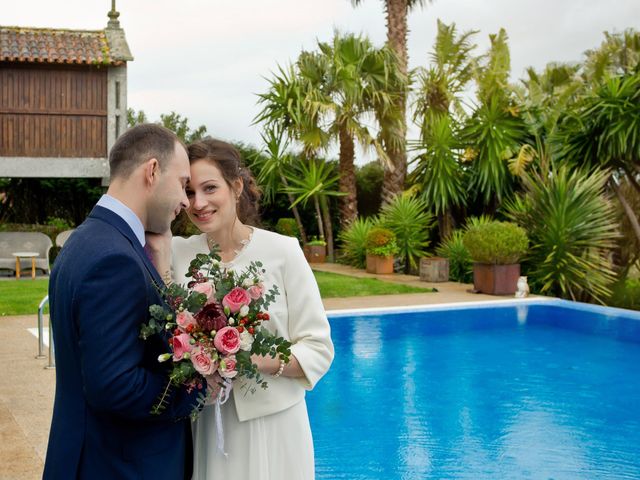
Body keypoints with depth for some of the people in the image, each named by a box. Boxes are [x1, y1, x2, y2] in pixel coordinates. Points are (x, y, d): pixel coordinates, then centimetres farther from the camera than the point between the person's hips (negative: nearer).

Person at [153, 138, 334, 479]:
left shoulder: (282, 251, -9)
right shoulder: (178, 252, 1)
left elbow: (319, 350, -8)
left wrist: (258, 360, -25)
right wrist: (156, 231, -14)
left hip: (270, 421, -2)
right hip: (204, 423, 3)